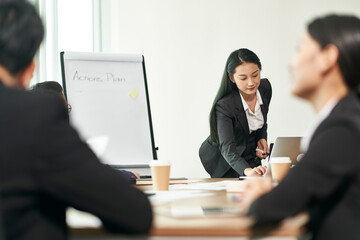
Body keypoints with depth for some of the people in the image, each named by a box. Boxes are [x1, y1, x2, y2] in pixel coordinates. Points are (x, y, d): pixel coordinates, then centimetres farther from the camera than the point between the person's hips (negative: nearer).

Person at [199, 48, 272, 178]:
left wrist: (262, 138, -9)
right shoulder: (224, 105, -32)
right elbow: (227, 147, -41)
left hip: (251, 155, 5)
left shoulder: (265, 87, -12)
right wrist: (247, 170, -58)